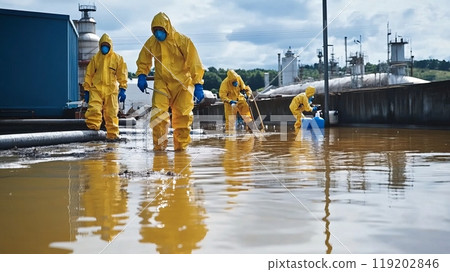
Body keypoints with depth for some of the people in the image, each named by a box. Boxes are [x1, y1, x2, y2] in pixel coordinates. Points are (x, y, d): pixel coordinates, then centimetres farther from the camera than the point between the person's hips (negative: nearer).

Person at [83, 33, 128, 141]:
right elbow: (89, 74, 15)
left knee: (111, 113, 2)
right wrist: (86, 90, 12)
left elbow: (122, 74, 5)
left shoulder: (118, 58, 8)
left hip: (111, 90, -1)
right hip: (96, 89, 1)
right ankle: (92, 129, -12)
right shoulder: (95, 58, 12)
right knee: (93, 109, -18)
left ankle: (112, 134, 10)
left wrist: (122, 89, -4)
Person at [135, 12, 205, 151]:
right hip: (162, 82, 2)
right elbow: (143, 61, 12)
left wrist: (198, 85, -19)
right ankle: (159, 145, -2)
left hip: (182, 83, -2)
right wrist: (141, 75, -6)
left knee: (182, 116, 1)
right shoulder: (151, 43, -4)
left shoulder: (182, 41, -13)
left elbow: (194, 63, -13)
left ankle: (181, 145, 15)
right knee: (158, 113, -13)